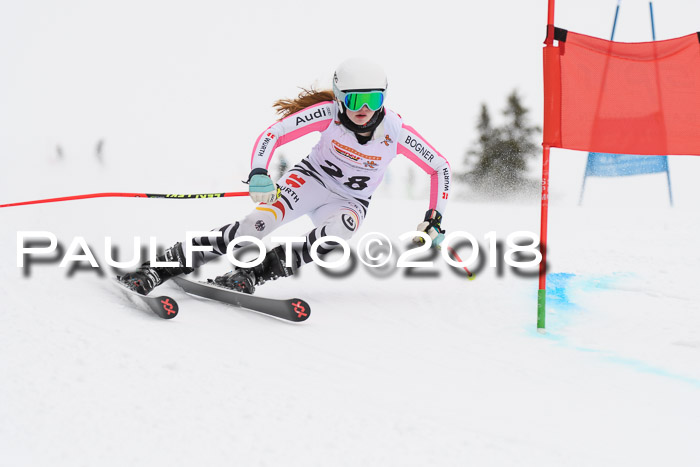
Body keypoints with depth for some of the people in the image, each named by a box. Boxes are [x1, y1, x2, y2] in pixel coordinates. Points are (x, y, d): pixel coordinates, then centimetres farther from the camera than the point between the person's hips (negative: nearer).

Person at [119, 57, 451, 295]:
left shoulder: (395, 132, -20)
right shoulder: (328, 113, -21)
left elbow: (440, 167, -6)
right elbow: (272, 135, -23)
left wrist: (435, 218, -11)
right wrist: (258, 174, -42)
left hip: (351, 201, 1)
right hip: (311, 178, -1)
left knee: (335, 234, -38)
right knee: (259, 222, -30)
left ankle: (253, 274, -33)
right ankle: (163, 266, -29)